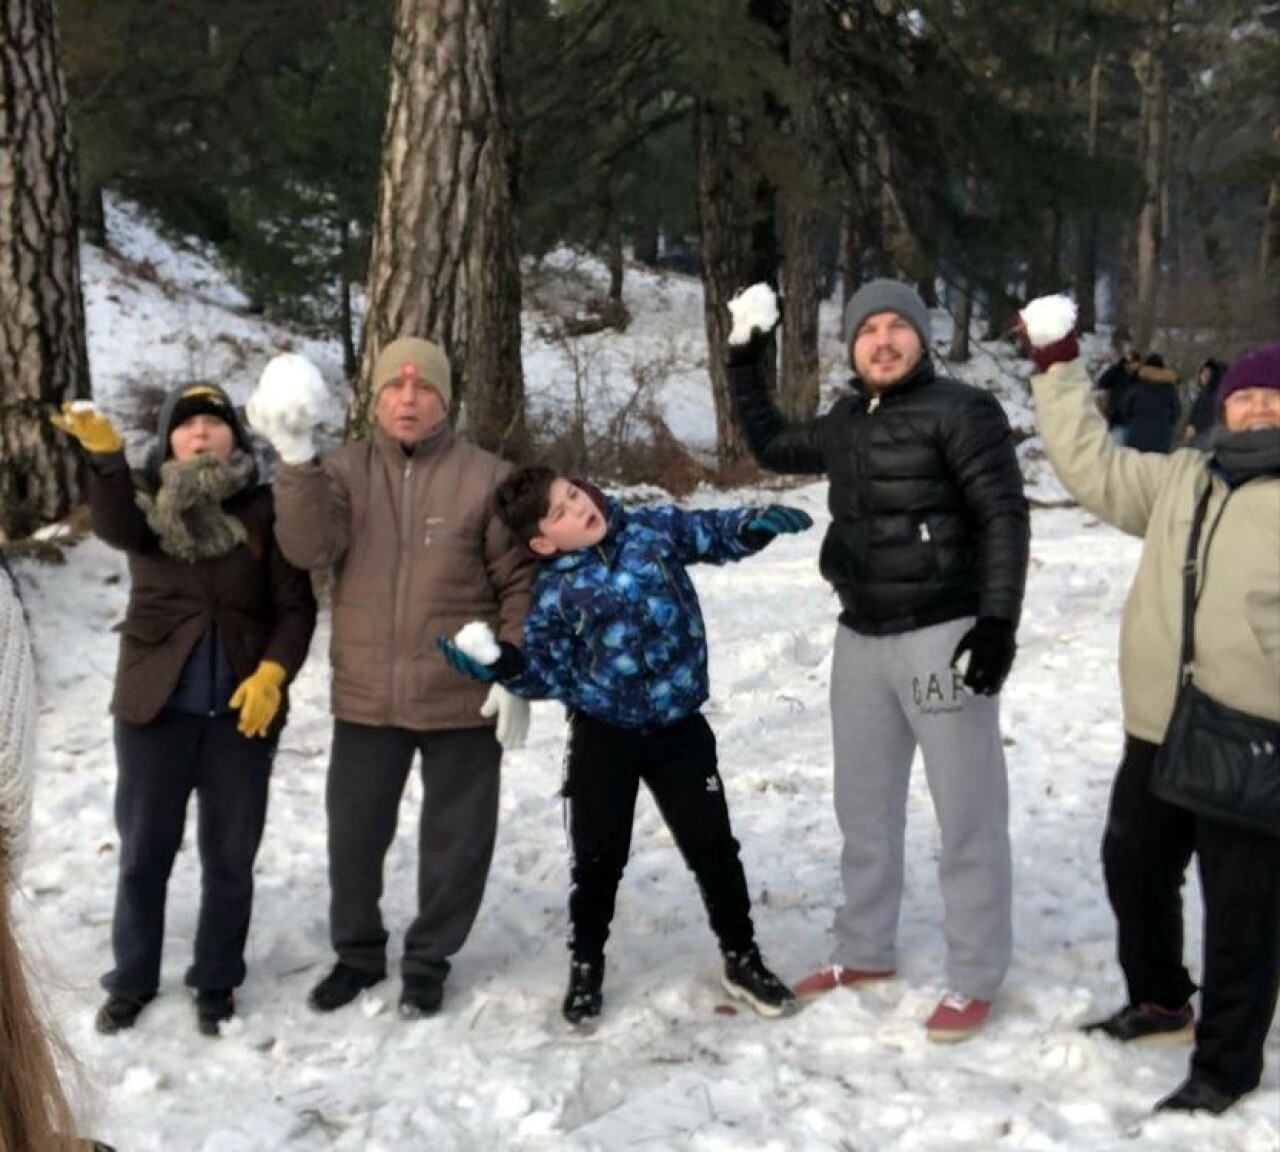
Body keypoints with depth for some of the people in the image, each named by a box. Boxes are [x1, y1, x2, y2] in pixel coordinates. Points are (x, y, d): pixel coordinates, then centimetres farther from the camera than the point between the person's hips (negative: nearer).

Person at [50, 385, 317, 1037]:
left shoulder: (264, 510, 1)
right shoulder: (149, 500, 2)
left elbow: (296, 606, -1)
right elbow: (115, 528, -22)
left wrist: (272, 675, -17)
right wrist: (104, 454, -38)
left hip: (241, 711, 0)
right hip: (155, 705, 1)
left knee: (229, 856, 8)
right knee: (144, 850, 10)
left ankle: (216, 985, 23)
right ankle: (131, 982, 24)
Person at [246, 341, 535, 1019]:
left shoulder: (486, 478, -6)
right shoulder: (343, 471, 1)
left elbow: (520, 583, -5)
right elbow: (310, 547, -16)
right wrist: (295, 457, -25)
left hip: (462, 699, -2)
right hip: (366, 697, 2)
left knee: (456, 837, 10)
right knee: (353, 833, 14)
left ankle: (428, 959, 30)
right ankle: (357, 952, 35)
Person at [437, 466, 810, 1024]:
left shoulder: (655, 528, -4)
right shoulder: (554, 593, -10)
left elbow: (714, 533, 8)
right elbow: (554, 675, -6)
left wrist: (754, 524, -11)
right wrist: (504, 666, -23)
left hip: (679, 726, 1)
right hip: (603, 733, -1)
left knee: (712, 845, 7)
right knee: (597, 855, 6)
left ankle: (741, 958, 24)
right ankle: (585, 965, 27)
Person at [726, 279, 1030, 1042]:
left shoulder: (961, 411, -9)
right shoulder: (845, 424, 12)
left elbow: (1003, 517, -13)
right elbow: (772, 447, 29)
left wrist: (998, 619, -21)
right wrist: (746, 365, 22)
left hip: (943, 635, -7)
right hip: (862, 639, 7)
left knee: (967, 813, -1)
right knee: (865, 805, 16)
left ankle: (975, 980, 8)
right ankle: (866, 952, 31)